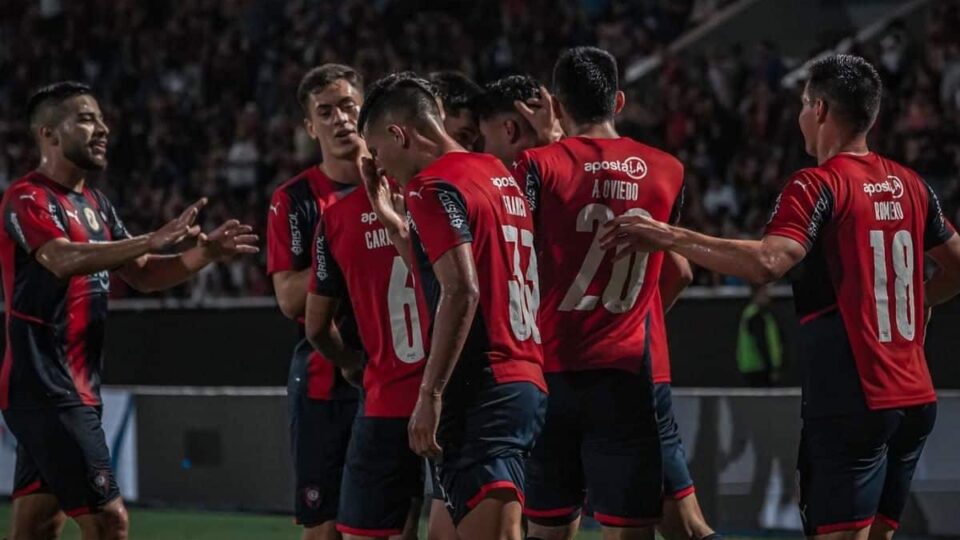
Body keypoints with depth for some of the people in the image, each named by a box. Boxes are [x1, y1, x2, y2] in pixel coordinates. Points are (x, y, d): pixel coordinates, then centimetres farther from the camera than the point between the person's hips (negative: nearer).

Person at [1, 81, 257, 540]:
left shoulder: (95, 204, 17)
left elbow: (144, 276, 18)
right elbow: (64, 260, -30)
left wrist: (204, 253, 2)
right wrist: (153, 240, -39)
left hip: (75, 388, 9)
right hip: (45, 389, -9)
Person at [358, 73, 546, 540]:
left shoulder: (435, 186, -9)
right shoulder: (503, 177, 19)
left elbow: (461, 292, -20)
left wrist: (430, 394, -20)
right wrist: (393, 223, 35)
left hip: (481, 391, -10)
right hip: (525, 380, 10)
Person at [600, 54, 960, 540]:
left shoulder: (819, 185, -11)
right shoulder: (910, 185, 11)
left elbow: (767, 263, -26)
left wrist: (668, 237, -23)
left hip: (851, 404, -8)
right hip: (915, 399, 8)